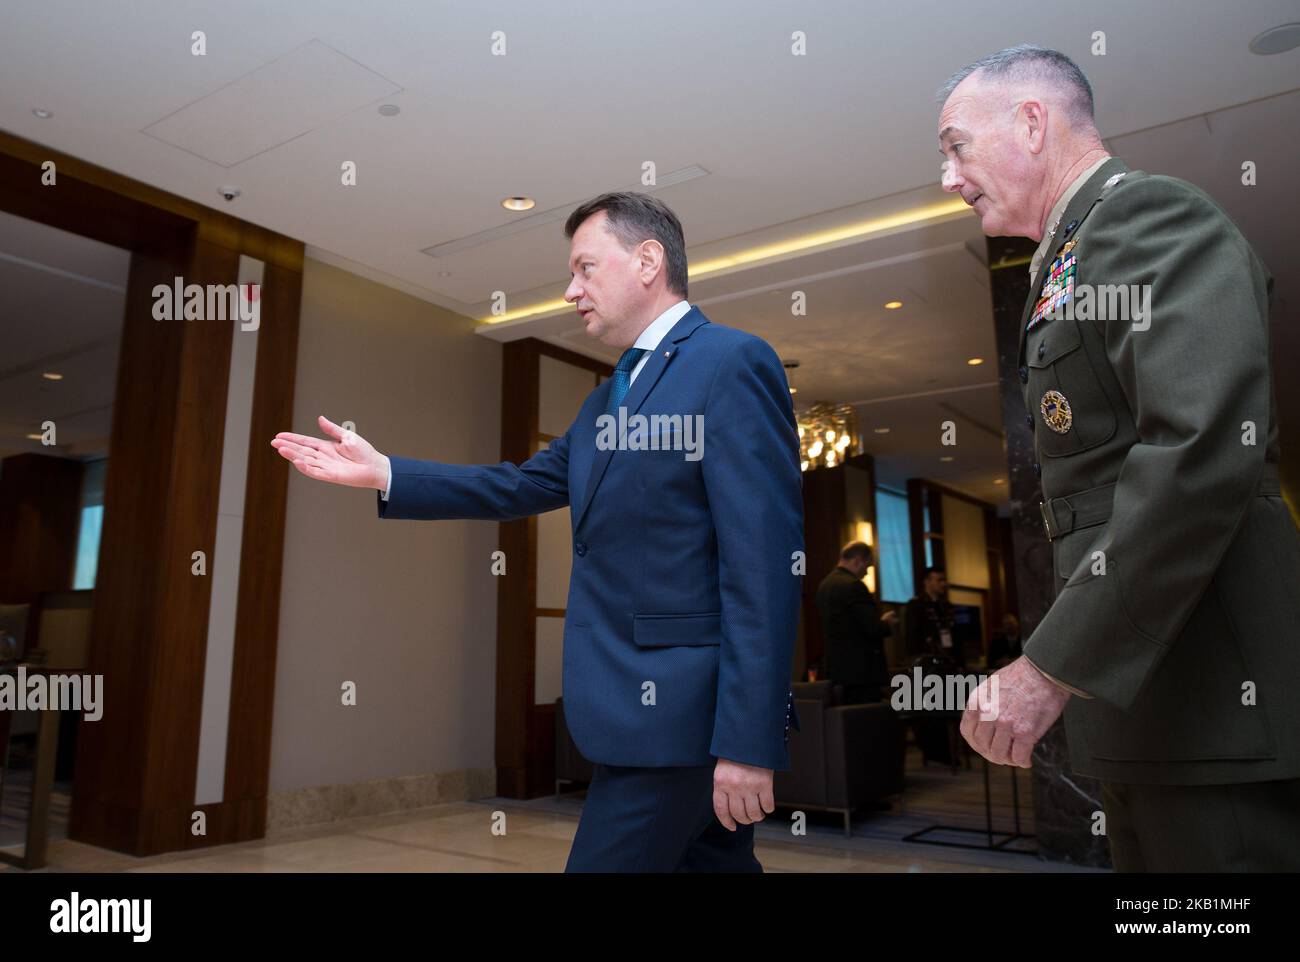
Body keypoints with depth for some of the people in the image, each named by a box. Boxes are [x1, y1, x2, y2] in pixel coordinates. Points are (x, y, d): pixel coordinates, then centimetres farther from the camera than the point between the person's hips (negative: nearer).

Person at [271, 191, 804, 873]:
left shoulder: (732, 362, -11)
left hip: (678, 713, -8)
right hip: (644, 708, 8)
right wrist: (382, 473, 11)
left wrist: (747, 741, -21)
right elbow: (521, 486, 17)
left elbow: (764, 561, -18)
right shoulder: (607, 399, 18)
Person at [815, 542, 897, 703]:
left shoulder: (825, 584, 11)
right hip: (862, 670, -9)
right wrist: (887, 622, 2)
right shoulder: (852, 585, -17)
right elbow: (873, 629, -20)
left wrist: (879, 621, 19)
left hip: (837, 665, 9)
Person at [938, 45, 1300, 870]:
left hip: (1213, 697, -9)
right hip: (1140, 693, 9)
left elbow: (1204, 450, -25)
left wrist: (1053, 668, -24)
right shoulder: (1070, 263, 19)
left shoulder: (1153, 213, -10)